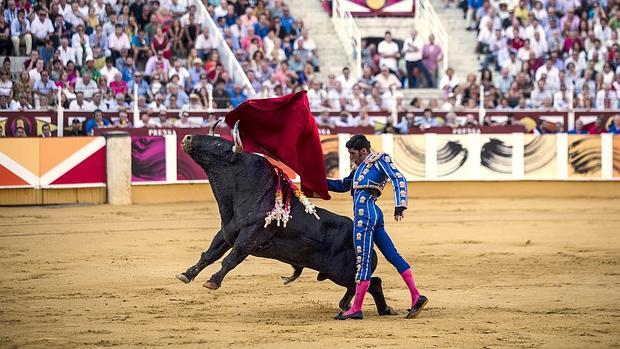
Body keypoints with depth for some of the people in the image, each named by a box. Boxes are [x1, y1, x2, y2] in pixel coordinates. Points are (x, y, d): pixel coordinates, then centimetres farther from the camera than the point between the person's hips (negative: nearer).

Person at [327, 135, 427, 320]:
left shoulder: (380, 159, 4)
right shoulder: (361, 167, 28)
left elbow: (399, 179, -7)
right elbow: (343, 185, 37)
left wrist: (400, 205, -18)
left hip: (365, 211, -9)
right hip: (374, 213, 9)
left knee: (363, 260, -8)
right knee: (392, 255, 5)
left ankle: (356, 309, -8)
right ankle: (416, 297, 1)